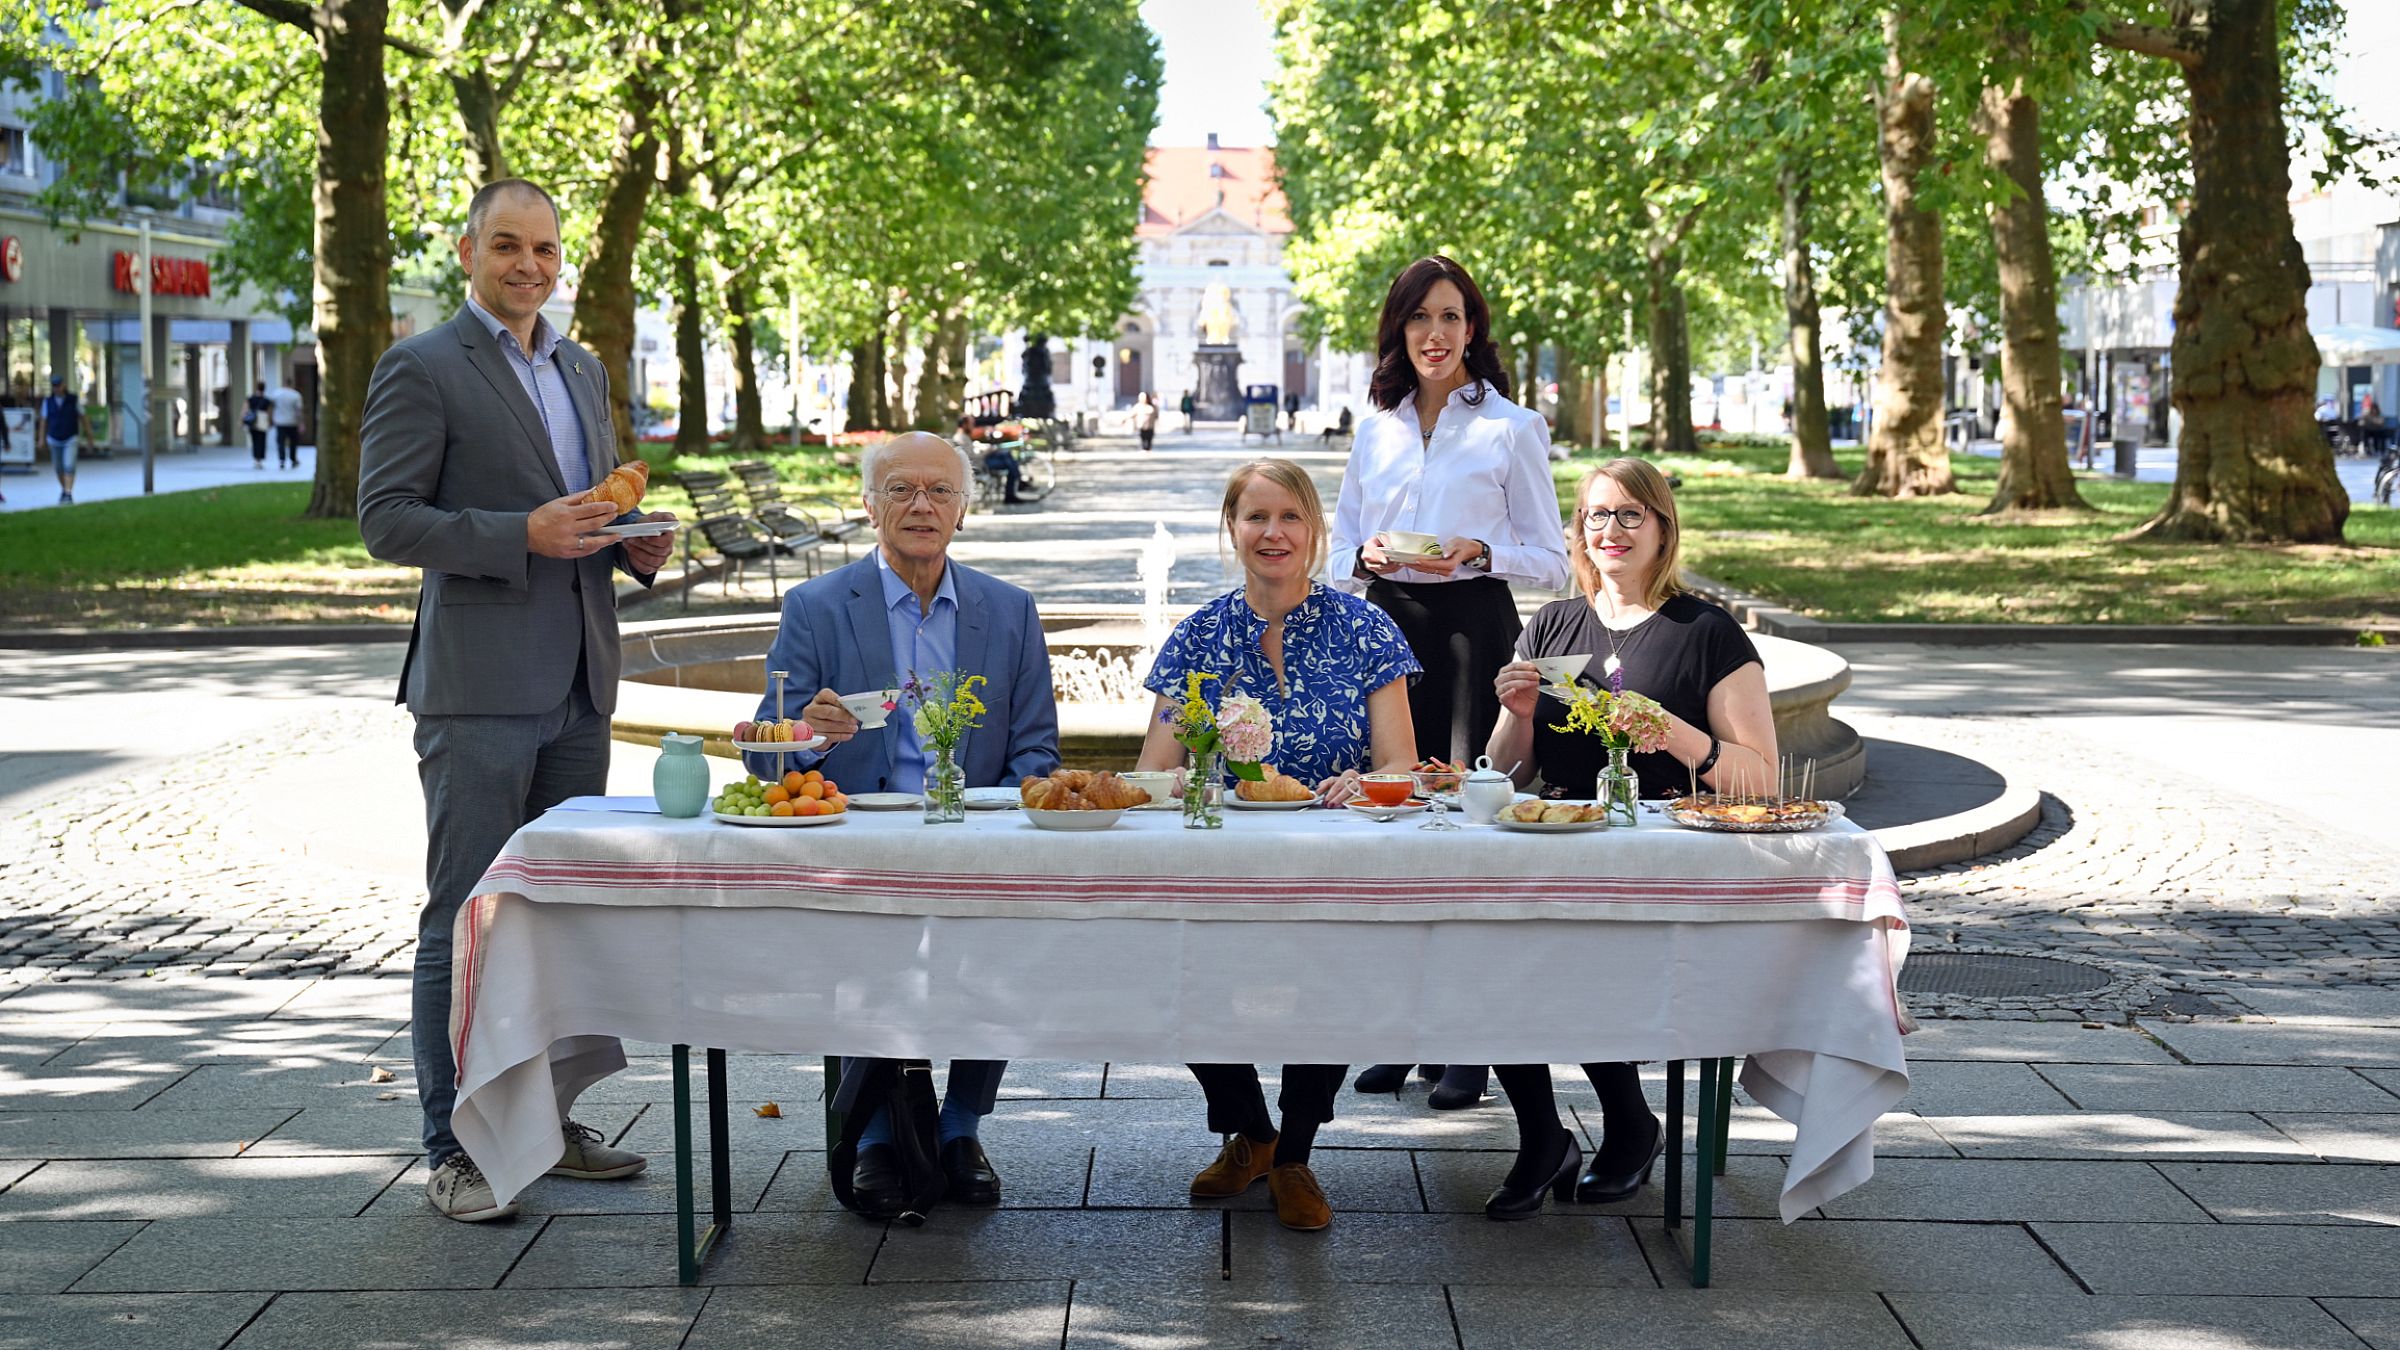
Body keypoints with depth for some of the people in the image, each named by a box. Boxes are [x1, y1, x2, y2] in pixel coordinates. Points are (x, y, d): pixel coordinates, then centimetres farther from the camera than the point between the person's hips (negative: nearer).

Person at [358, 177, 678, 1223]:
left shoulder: (584, 371, 18)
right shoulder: (421, 369, -5)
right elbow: (385, 518, -11)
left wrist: (634, 545, 4)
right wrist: (525, 534, -21)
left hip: (578, 686, 7)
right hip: (476, 687, -7)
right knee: (465, 918, -4)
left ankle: (545, 1119, 24)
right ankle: (453, 1148, 4)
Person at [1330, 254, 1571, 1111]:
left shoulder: (1512, 428, 4)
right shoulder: (1376, 429, 15)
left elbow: (1549, 561, 2)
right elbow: (1341, 550, 18)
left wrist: (1478, 551, -16)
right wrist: (1366, 556, -4)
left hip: (1473, 627, -4)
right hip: (1388, 626, 4)